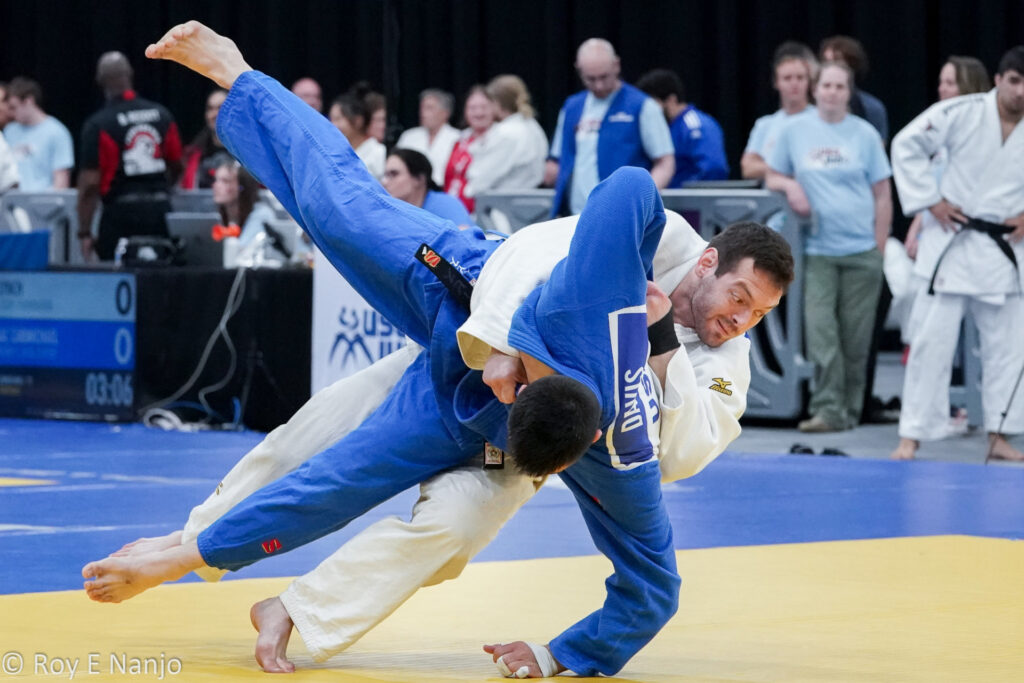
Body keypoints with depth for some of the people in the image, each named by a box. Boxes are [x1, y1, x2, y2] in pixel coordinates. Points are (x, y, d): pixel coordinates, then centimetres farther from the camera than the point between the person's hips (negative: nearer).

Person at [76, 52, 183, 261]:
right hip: (160, 209, 4)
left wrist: (84, 233, -6)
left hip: (121, 212, -4)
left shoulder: (97, 125, -9)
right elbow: (177, 166, 14)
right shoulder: (161, 114, 5)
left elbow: (89, 183, -11)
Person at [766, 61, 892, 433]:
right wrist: (790, 186, -8)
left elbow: (882, 195, 7)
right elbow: (772, 176, 15)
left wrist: (879, 248, 1)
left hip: (861, 251, 0)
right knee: (820, 330, -13)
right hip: (818, 250, 0)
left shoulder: (865, 134, 5)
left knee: (855, 337, 3)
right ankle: (827, 409, -14)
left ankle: (850, 409, 14)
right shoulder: (795, 130, 6)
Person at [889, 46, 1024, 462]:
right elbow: (907, 145, -7)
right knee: (932, 341, -4)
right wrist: (931, 202, -10)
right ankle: (912, 436, 2)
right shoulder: (961, 114, -11)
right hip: (952, 242, -4)